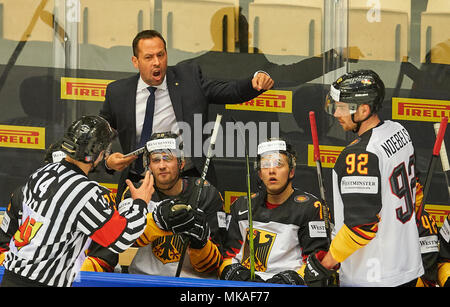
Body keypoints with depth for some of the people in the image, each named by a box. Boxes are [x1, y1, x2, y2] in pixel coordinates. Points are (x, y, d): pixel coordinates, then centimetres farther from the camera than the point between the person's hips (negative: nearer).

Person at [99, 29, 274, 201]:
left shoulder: (189, 76, 6)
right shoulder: (117, 92, 6)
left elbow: (231, 91, 2)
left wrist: (257, 80, -17)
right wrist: (107, 160, -5)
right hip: (137, 181, 1)